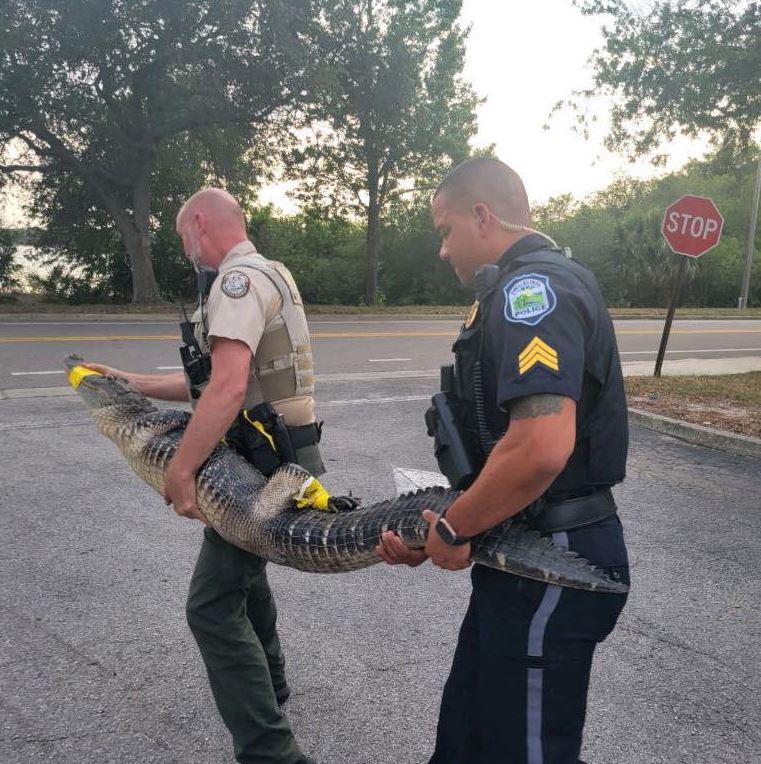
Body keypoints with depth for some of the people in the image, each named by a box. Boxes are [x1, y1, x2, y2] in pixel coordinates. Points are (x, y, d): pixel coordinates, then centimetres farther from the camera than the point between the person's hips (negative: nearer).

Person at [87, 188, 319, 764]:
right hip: (272, 456, 11)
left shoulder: (239, 279, -16)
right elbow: (209, 379, 21)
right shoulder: (263, 276, 18)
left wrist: (179, 470, -27)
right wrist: (130, 384, 22)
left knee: (214, 607, -8)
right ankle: (268, 683, 48)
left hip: (264, 466, -11)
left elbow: (228, 388, -30)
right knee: (242, 570, 28)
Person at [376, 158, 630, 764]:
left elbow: (540, 448, -33)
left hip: (549, 570, -10)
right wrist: (431, 535, 11)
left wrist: (452, 530, -17)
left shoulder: (533, 286, -19)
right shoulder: (522, 290, 15)